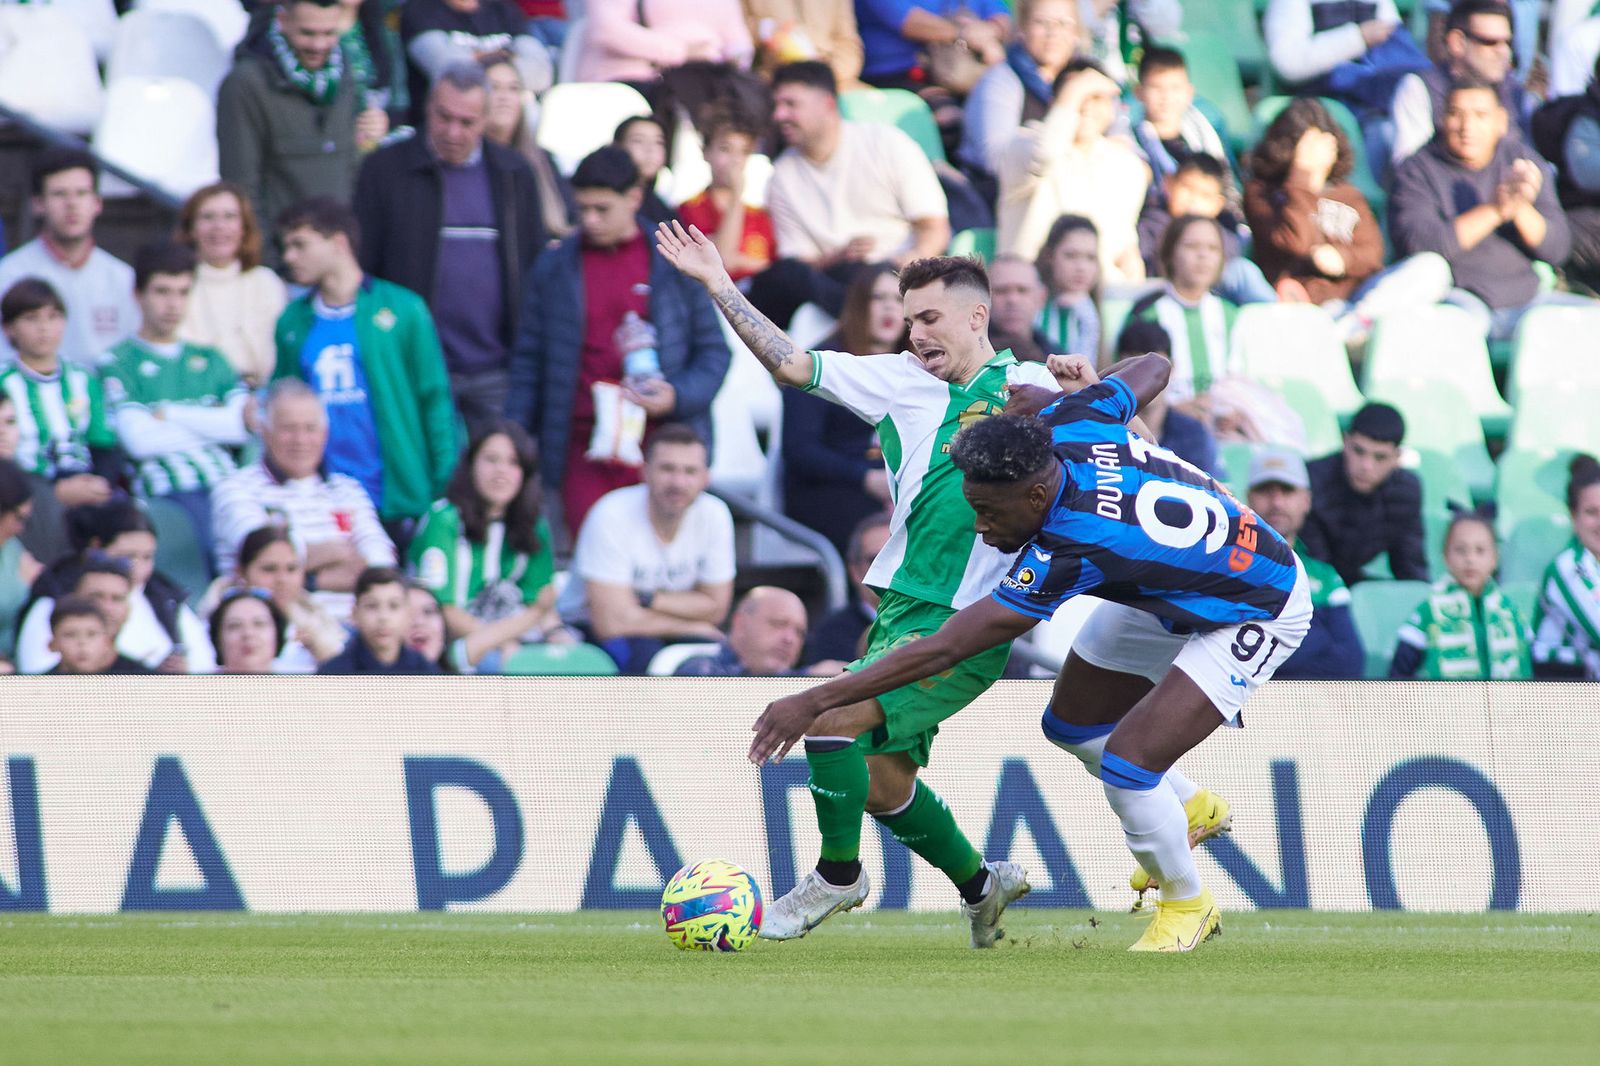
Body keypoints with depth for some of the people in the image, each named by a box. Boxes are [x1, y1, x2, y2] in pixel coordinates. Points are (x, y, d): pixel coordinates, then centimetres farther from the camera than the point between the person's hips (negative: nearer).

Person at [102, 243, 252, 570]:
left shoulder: (210, 360, 26)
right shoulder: (120, 363, 10)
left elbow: (248, 422, 9)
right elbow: (140, 440, -5)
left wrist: (172, 415, 2)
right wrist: (216, 425, 7)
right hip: (167, 491, -4)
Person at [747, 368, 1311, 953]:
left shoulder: (1074, 549, -41)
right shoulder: (1071, 423, -22)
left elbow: (944, 650, -40)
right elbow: (1151, 367, 1)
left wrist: (818, 700, -37)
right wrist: (1089, 383, 20)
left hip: (1258, 615, -10)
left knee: (1127, 765, -19)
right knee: (1070, 726, 17)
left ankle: (1187, 905, 10)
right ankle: (1192, 808, 45)